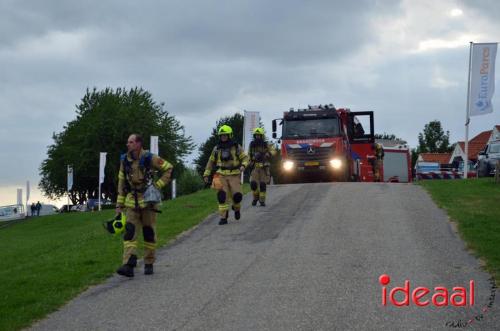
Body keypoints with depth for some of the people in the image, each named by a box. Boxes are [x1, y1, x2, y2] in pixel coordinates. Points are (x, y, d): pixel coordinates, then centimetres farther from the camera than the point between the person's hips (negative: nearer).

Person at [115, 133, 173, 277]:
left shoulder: (150, 158, -11)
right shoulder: (124, 160, 2)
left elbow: (168, 168, -2)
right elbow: (122, 183, 8)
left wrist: (158, 185, -11)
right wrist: (119, 205, 7)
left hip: (148, 200, -3)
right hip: (132, 202, 3)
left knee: (149, 233, 5)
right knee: (129, 232, -9)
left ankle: (149, 264, 18)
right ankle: (128, 266, -16)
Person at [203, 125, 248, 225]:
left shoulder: (236, 147, 0)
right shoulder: (217, 148, 6)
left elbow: (245, 158, 0)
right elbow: (211, 162, 14)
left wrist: (243, 166, -22)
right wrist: (206, 174, 9)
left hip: (234, 175, -1)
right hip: (221, 175, 1)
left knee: (236, 195, -7)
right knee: (222, 196, -10)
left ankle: (236, 208, 26)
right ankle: (223, 218, -5)